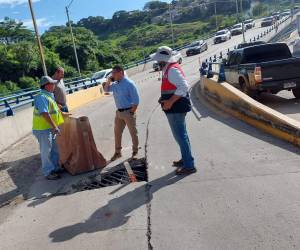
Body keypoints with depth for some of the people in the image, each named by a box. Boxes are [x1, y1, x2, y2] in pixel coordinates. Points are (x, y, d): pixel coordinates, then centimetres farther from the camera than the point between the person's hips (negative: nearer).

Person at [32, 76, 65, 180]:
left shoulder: (49, 96, 10)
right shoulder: (42, 97, -21)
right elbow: (45, 114, -28)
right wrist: (54, 127, -28)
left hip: (50, 129, 10)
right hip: (43, 129, -10)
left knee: (54, 149, 19)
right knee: (46, 151, 2)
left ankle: (56, 168, 33)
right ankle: (48, 173, 13)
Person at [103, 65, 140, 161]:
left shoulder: (129, 84, -14)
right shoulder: (115, 84, 6)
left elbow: (136, 100, -16)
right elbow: (106, 89, 22)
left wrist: (131, 113, -16)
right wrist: (108, 81, 4)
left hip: (128, 112, -7)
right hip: (119, 112, 7)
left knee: (133, 133, 6)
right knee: (117, 133, 13)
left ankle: (135, 151, 22)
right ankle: (117, 152, 27)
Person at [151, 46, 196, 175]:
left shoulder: (172, 69, -17)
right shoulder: (169, 69, 15)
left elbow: (183, 86, -28)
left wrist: (170, 102, -26)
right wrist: (165, 99, 13)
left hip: (176, 108, -11)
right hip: (175, 108, 11)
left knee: (180, 136, -5)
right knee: (181, 135, 20)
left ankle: (189, 166, 3)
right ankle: (185, 159, 34)